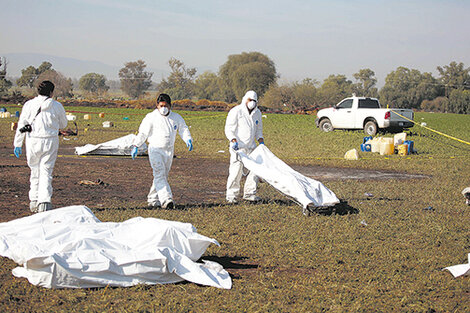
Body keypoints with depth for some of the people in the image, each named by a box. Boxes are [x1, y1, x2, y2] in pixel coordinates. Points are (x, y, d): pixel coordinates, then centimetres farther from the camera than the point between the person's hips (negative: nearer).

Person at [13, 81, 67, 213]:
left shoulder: (29, 104, 0)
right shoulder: (57, 106, -2)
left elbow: (21, 125, 2)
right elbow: (63, 124, 11)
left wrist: (17, 144, 6)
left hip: (33, 141, 1)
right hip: (50, 142, -1)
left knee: (35, 171, 16)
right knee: (46, 172, 1)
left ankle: (34, 200, 20)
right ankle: (44, 202, -11)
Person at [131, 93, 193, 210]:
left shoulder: (176, 117, 5)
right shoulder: (151, 117, -6)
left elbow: (183, 129, 13)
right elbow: (143, 132, -4)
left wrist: (188, 140, -6)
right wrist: (135, 146, -9)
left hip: (169, 150, 5)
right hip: (155, 150, -5)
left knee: (164, 176, 9)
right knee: (159, 175, -18)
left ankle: (153, 200, 20)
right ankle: (166, 200, -28)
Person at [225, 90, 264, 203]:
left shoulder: (257, 113, 12)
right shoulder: (236, 111, -8)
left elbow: (258, 130, 23)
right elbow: (228, 129, -9)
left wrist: (261, 141, 6)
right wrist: (234, 141, -24)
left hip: (251, 147, 6)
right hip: (238, 147, -6)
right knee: (236, 170, -11)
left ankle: (249, 193, 13)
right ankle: (231, 195, -2)